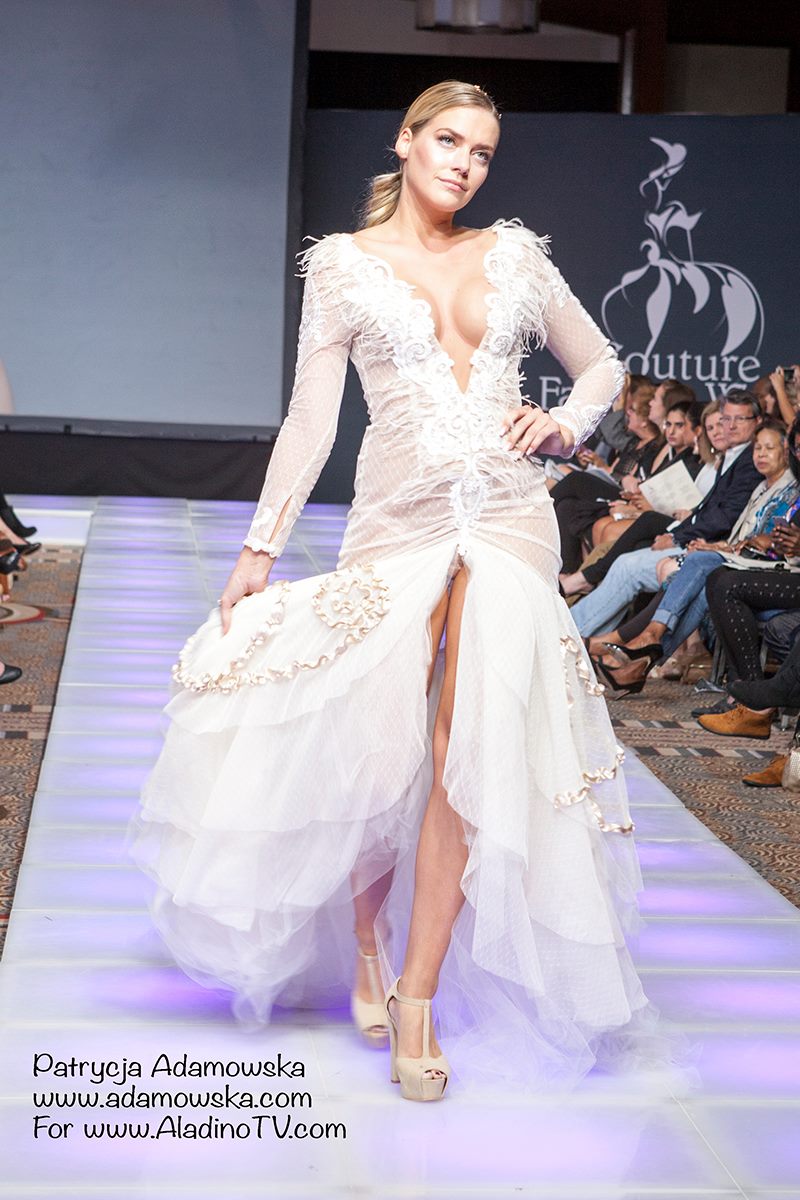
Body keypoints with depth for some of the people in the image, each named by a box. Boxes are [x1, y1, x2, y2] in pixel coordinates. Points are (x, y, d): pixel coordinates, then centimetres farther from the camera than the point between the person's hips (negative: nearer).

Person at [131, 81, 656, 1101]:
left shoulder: (514, 255, 13)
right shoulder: (344, 263, 7)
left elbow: (602, 365, 22)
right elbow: (311, 417, 4)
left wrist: (563, 424, 1)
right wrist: (260, 547, 0)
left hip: (508, 517, 1)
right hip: (398, 519, -1)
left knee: (469, 757, -10)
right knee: (376, 749, -2)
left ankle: (419, 999, 0)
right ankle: (366, 941, 28)